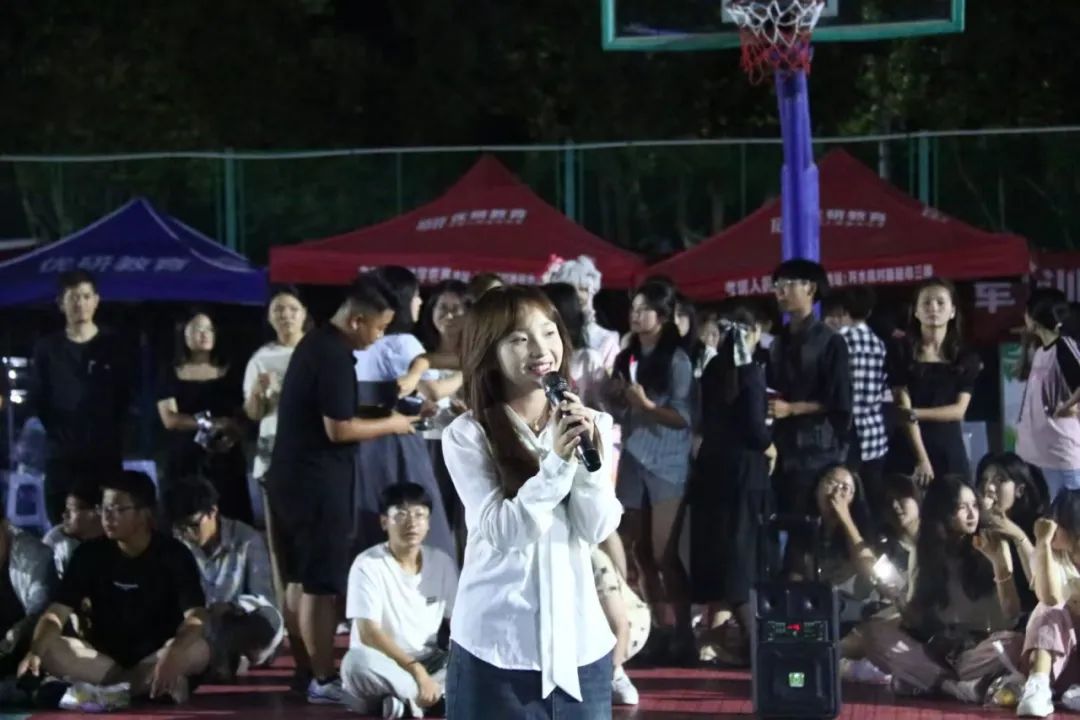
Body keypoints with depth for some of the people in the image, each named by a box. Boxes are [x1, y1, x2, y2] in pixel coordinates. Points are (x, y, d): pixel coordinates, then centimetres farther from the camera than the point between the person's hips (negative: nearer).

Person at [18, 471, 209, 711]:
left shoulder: (173, 554, -11)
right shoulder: (90, 554, -3)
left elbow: (195, 618, -23)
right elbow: (57, 613, -10)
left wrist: (172, 658, -44)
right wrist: (34, 652, -32)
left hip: (157, 655, -2)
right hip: (103, 656, 2)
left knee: (198, 650, -35)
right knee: (49, 650, -27)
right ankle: (157, 685, -29)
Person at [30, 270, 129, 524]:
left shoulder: (112, 346, 8)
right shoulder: (47, 348, 8)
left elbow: (124, 398, 9)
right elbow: (38, 399, 9)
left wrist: (112, 434, 2)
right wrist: (58, 431, 2)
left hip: (105, 451, 0)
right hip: (62, 452, 0)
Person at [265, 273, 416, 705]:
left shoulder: (314, 344, 12)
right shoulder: (335, 356, -18)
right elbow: (338, 428, -20)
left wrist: (376, 418, 14)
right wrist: (389, 425, -7)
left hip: (291, 475, 10)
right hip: (317, 481, -10)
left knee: (298, 581, 13)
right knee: (320, 585, -6)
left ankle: (304, 672, 20)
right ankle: (322, 680, -3)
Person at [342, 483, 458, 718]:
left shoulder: (443, 563, 2)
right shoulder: (368, 565, -12)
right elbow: (368, 633, -19)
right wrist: (416, 671, -28)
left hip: (429, 663, 4)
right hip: (384, 665, -4)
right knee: (358, 662, -38)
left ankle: (405, 698, -24)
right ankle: (437, 696, -26)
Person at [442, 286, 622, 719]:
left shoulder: (593, 424, 6)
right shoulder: (467, 436, -5)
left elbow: (599, 529, 0)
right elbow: (500, 530, -12)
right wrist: (556, 462, -21)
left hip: (579, 642, 3)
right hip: (495, 645, -3)